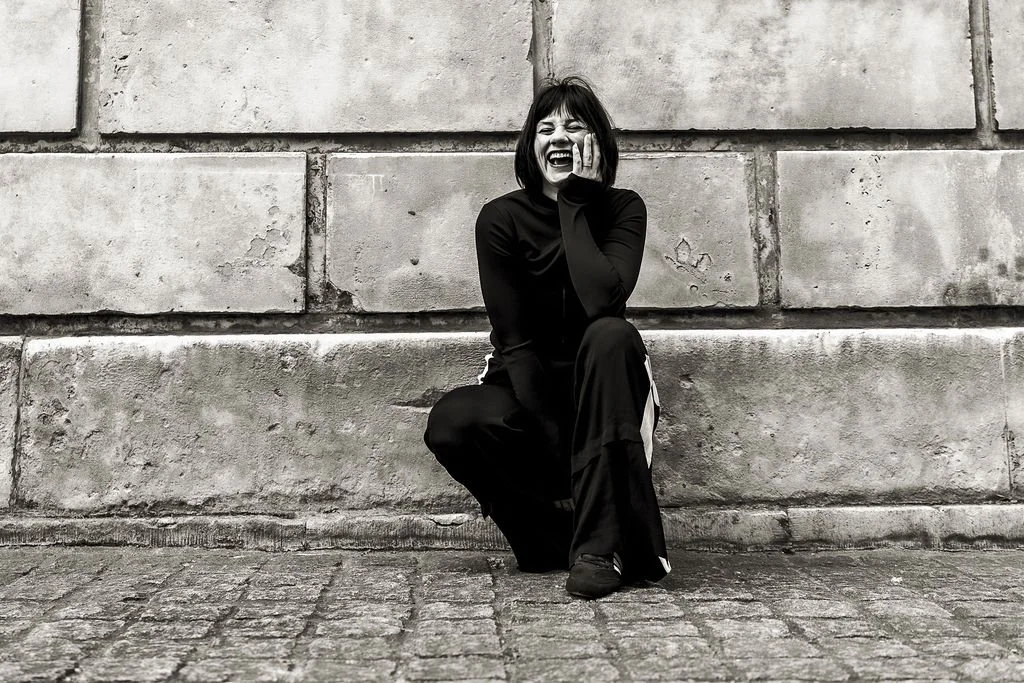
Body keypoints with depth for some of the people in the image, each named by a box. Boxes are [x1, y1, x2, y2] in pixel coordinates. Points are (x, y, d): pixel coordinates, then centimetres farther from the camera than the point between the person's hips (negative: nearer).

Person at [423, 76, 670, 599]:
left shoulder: (622, 209, -3)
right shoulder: (501, 218, -7)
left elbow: (601, 300, -24)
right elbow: (513, 339, -14)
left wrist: (575, 205, -17)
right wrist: (555, 442, -23)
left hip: (600, 395, 1)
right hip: (527, 389, 0)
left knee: (613, 336, -33)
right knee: (451, 422, -31)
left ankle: (598, 546, -32)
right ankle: (573, 530, -13)